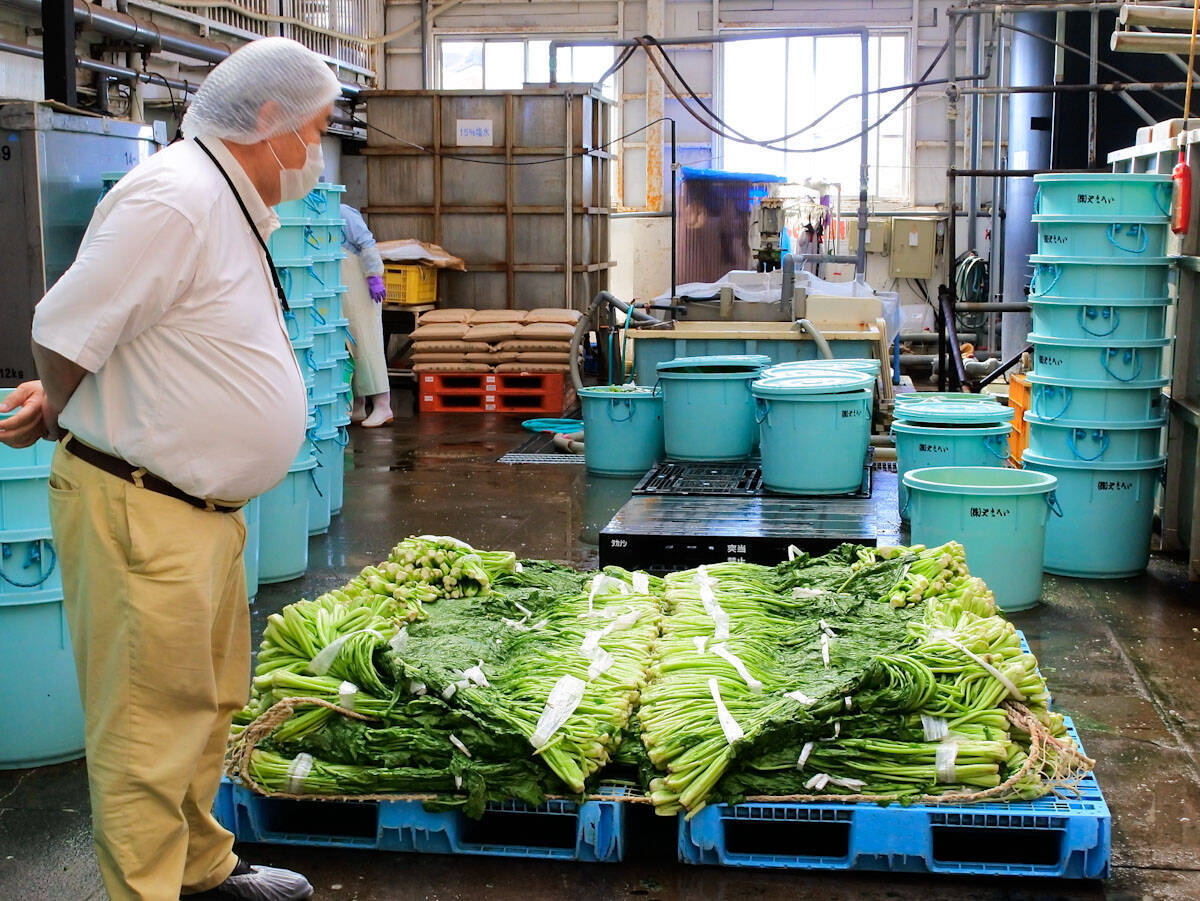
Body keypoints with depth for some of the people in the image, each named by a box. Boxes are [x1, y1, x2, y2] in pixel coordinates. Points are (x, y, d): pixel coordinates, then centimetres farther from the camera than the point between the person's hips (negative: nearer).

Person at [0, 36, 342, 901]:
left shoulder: (231, 205, 14)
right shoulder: (175, 198, -20)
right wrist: (69, 418, -2)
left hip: (206, 508, 10)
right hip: (141, 513, -10)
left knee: (207, 703, 21)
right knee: (152, 724, 1)